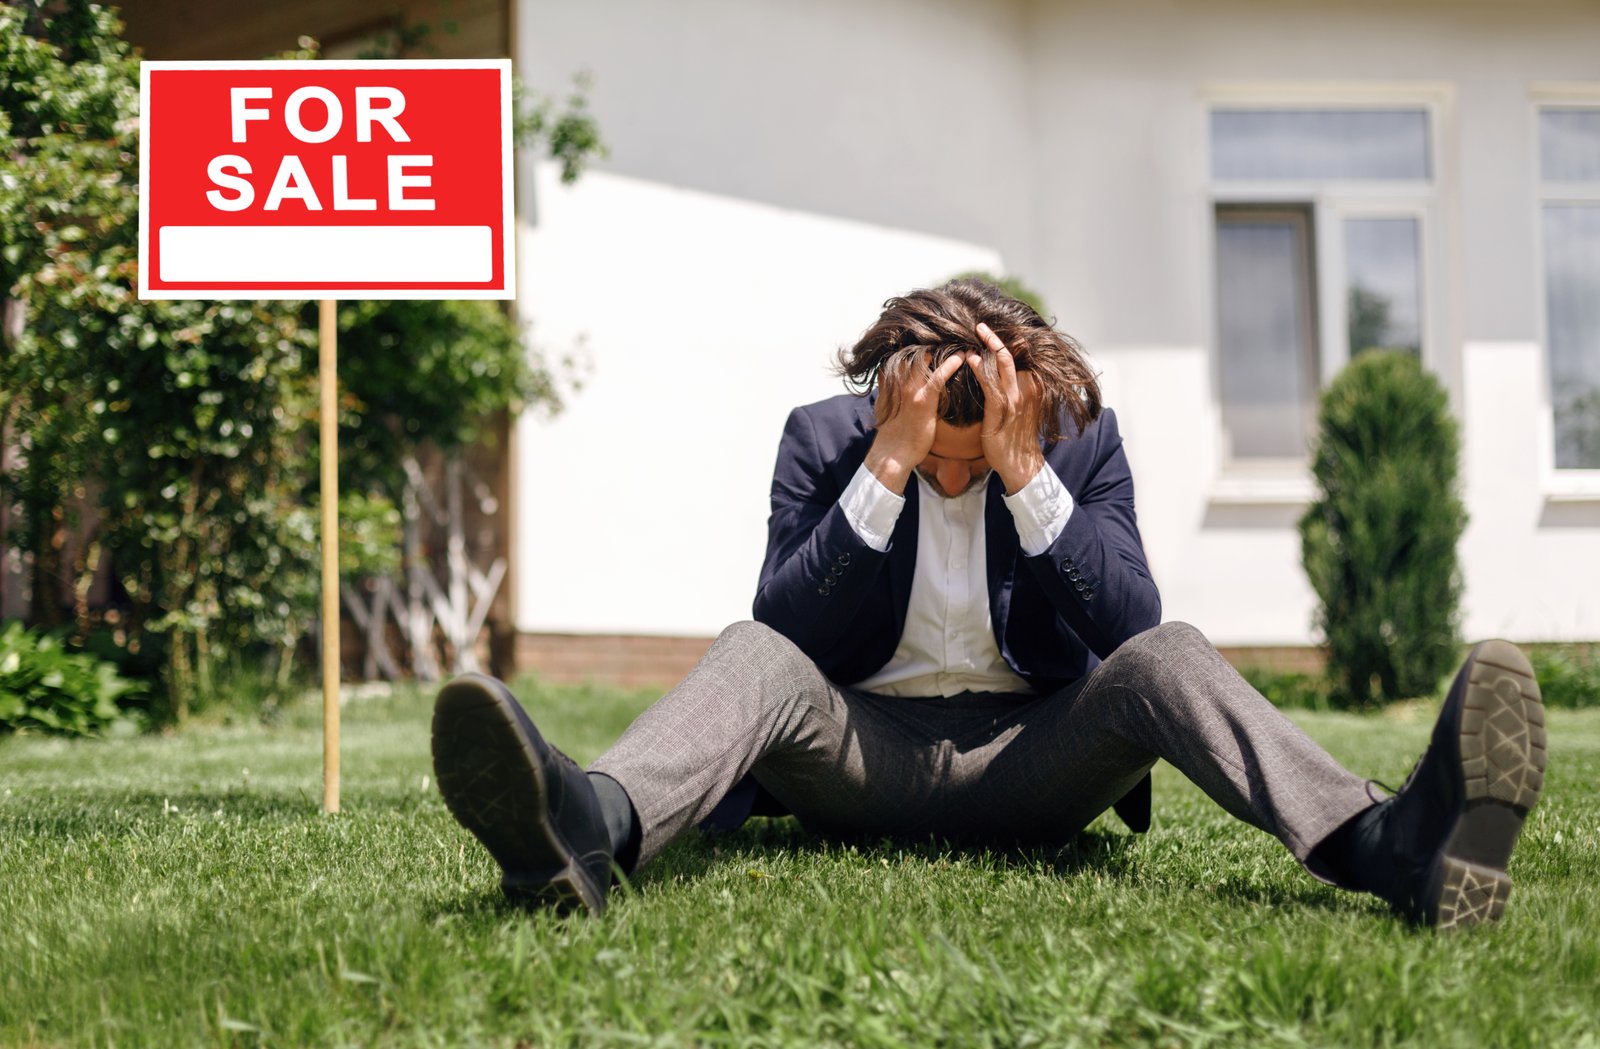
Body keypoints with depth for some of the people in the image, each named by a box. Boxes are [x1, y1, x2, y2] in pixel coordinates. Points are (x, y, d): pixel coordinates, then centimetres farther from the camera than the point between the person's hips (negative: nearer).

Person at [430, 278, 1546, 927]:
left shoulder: (1082, 438, -1)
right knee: (751, 654, -30)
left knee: (1171, 654, -27)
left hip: (1027, 755, 1)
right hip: (860, 747, 0)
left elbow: (1132, 629, -13)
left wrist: (1024, 474, -21)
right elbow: (790, 629, -15)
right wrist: (889, 468, -23)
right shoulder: (823, 437, -3)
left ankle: (1384, 846, -56)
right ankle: (594, 829, -66)